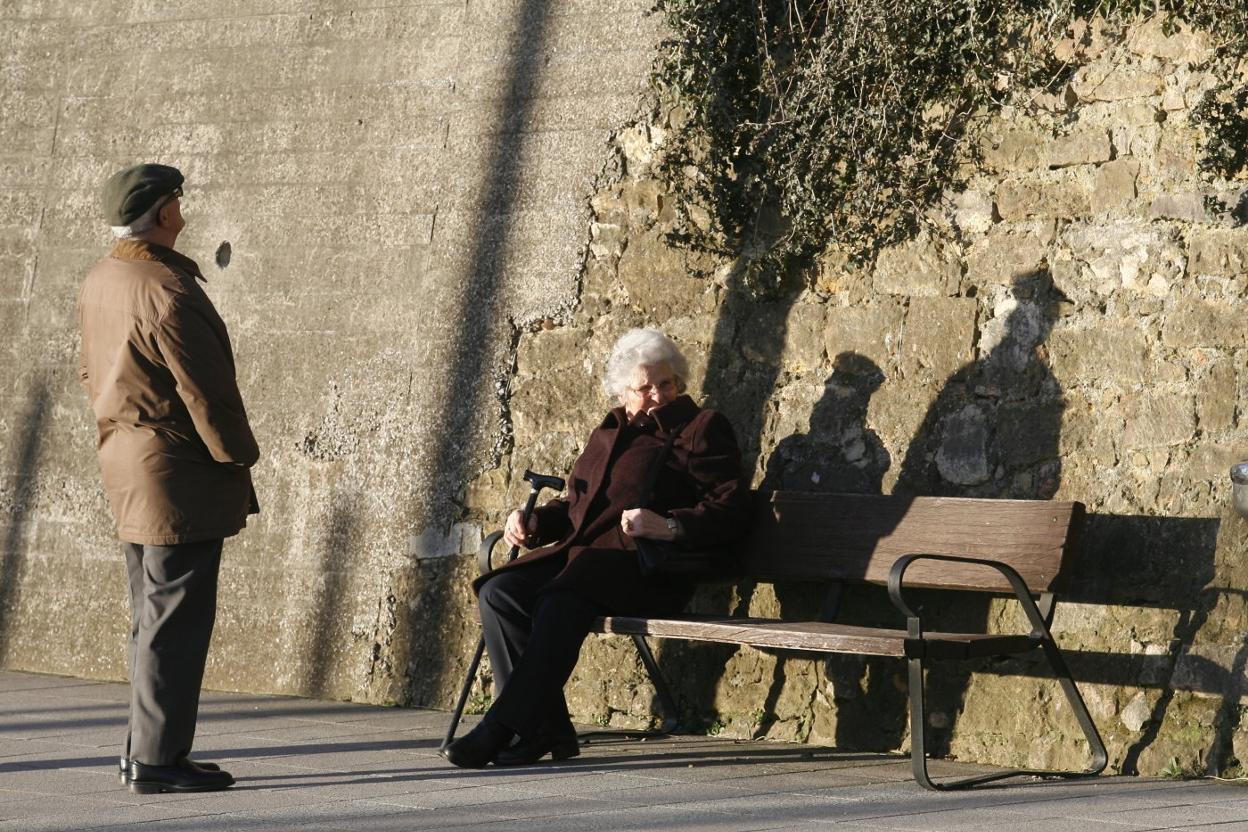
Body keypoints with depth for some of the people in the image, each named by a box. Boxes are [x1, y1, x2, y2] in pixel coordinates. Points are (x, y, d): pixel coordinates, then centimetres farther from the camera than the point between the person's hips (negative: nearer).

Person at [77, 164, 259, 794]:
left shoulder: (99, 281, 9)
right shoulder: (167, 292, -21)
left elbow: (91, 370, 18)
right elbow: (205, 390, -19)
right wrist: (238, 458, -7)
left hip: (126, 460, 10)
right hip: (177, 475, -10)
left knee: (154, 618, 16)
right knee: (175, 621, -5)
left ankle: (145, 750, 21)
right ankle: (157, 759, -3)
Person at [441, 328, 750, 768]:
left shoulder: (702, 429, 6)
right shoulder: (608, 433, 28)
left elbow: (731, 509, -5)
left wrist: (670, 526, -22)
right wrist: (533, 522, 17)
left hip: (646, 568, -7)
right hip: (580, 553, 7)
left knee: (560, 604, -34)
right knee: (499, 592, -19)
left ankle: (499, 730, -31)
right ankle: (546, 728, -19)